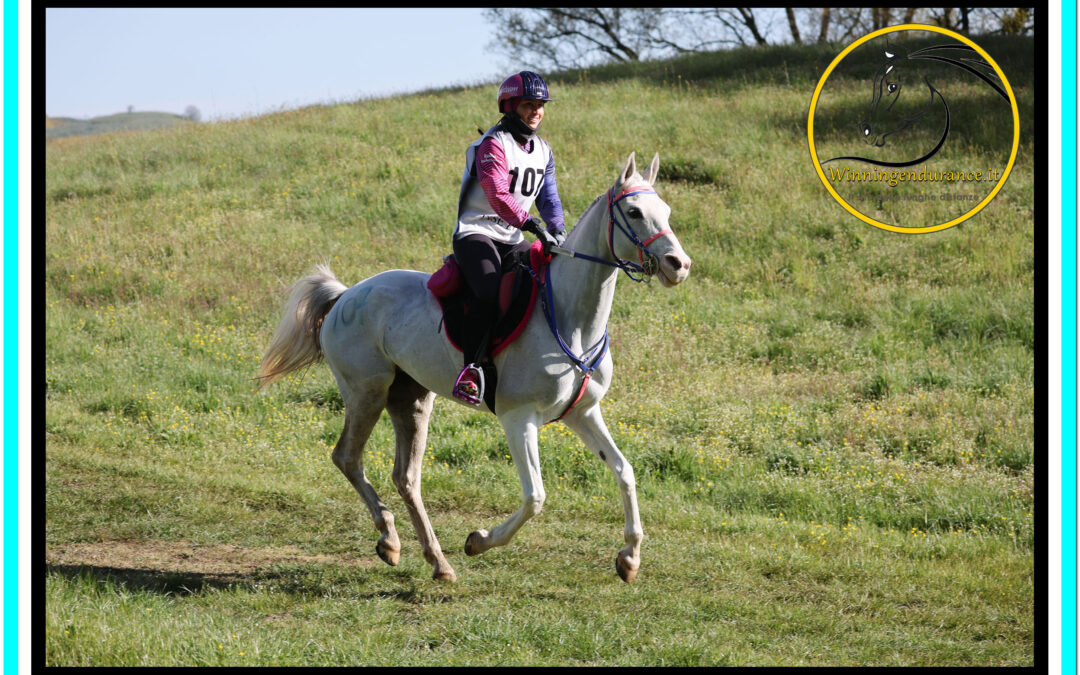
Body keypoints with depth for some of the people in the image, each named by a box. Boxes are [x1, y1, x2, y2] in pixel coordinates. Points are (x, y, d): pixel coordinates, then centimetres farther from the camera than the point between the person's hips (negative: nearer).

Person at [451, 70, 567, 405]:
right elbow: (498, 196, -24)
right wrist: (532, 225, -34)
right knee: (490, 294, -32)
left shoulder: (543, 152, 14)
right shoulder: (493, 145, -12)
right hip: (476, 234, -8)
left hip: (512, 239, 8)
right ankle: (470, 369, -32)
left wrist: (558, 229, -8)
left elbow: (548, 197, 13)